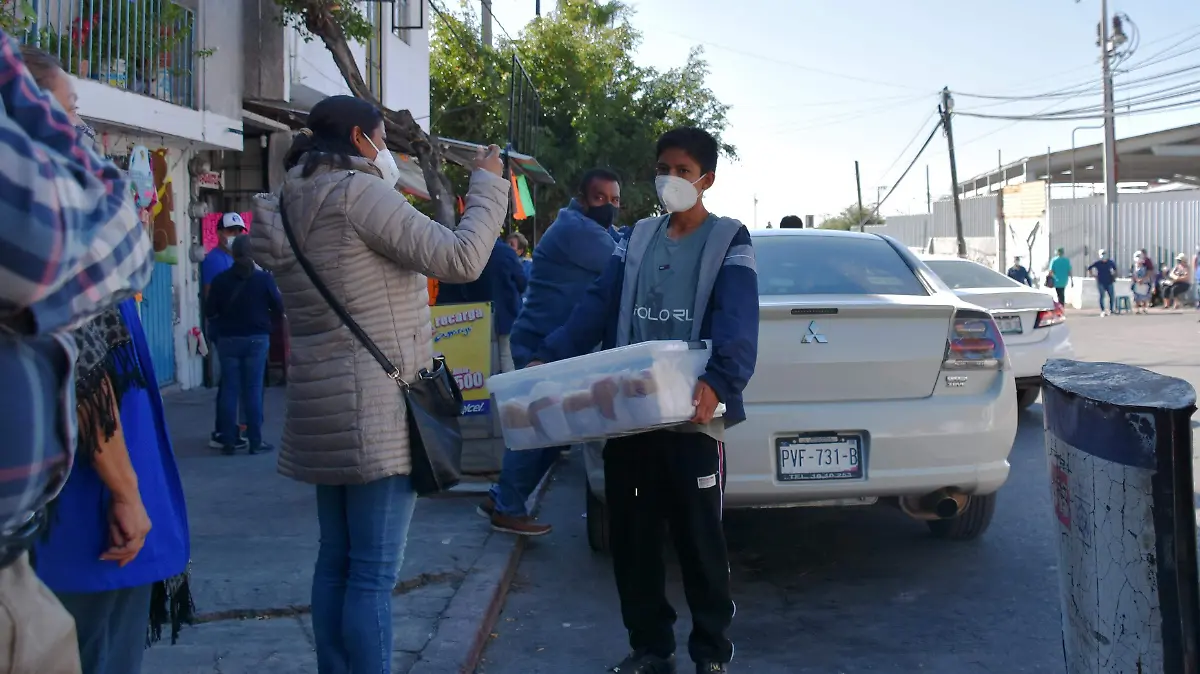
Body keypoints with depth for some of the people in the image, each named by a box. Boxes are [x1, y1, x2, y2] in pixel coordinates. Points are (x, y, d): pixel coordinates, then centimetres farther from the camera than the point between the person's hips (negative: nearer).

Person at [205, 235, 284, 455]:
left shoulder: (220, 279, -3)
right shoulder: (264, 278, -8)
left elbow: (210, 312, -1)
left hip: (228, 340, 2)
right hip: (257, 339, -2)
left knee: (229, 390, 7)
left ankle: (228, 442, 9)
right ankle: (255, 441, 4)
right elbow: (279, 309, -4)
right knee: (253, 390, 2)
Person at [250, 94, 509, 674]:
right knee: (373, 574, -5)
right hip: (376, 406, -9)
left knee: (337, 561, 14)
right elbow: (459, 258, -17)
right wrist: (487, 183, -4)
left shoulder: (294, 205, 15)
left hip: (328, 406, 9)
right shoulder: (358, 191, -12)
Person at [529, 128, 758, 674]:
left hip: (691, 417, -5)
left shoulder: (729, 240, -1)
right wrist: (546, 358, -9)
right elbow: (596, 307, 6)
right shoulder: (637, 239, 15)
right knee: (630, 540, 11)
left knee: (699, 541, 5)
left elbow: (737, 322, -16)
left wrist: (718, 383, -35)